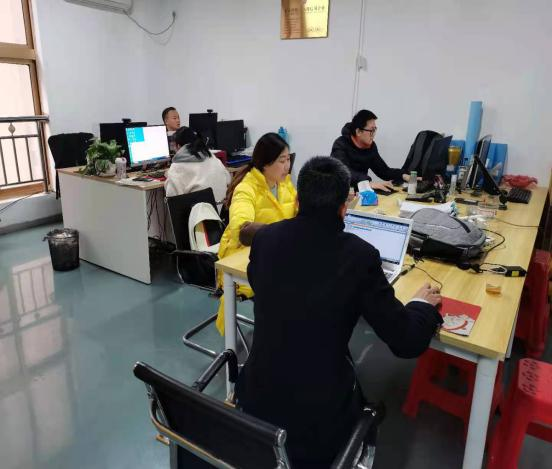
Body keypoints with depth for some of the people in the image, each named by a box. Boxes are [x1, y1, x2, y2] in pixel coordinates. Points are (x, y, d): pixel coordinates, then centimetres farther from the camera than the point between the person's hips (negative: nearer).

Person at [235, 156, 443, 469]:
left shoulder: (265, 238, -8)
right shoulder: (360, 255, -19)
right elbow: (407, 342, -11)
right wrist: (423, 304, 10)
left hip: (257, 400, 3)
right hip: (319, 417, -3)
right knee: (368, 404, 29)